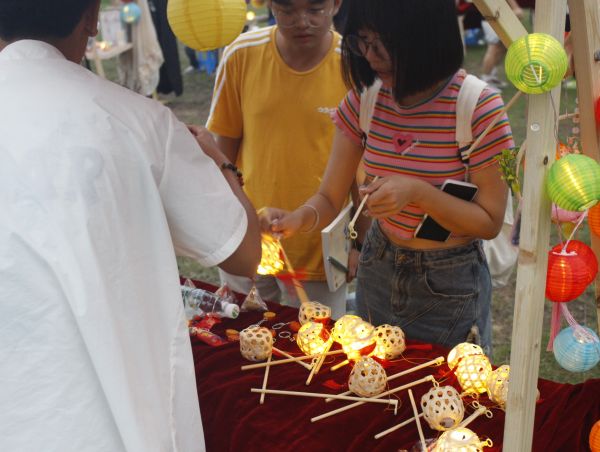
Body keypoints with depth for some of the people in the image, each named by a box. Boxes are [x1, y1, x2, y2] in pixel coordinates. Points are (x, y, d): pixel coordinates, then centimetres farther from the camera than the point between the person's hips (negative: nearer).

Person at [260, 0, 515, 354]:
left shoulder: (478, 107, -22)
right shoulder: (365, 98, -8)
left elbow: (490, 222, -16)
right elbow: (329, 199, -5)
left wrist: (418, 192, -31)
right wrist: (300, 218, -26)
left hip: (450, 286, -4)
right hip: (380, 271, 4)